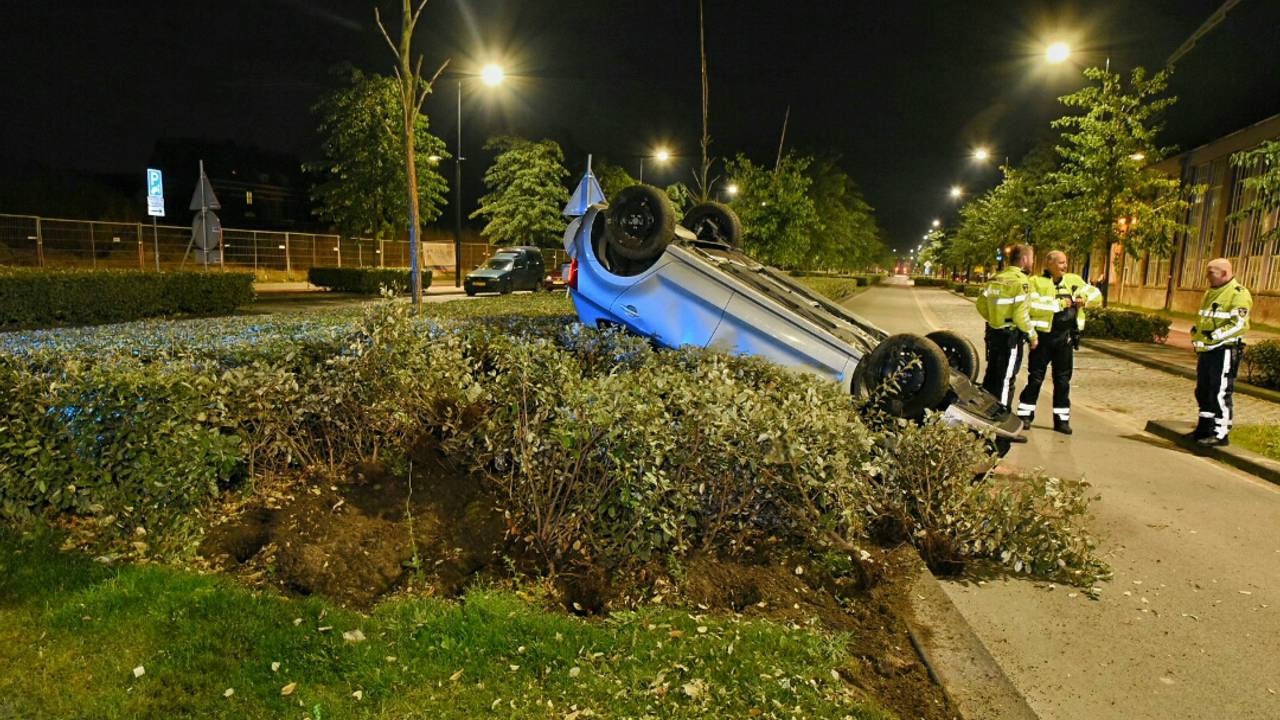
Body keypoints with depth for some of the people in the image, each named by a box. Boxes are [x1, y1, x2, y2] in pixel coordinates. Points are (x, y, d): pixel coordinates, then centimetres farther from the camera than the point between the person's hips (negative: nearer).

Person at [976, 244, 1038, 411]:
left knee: (992, 373, 18)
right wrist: (1032, 335, -10)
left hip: (993, 332, 7)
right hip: (1011, 335, -7)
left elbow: (981, 303, 10)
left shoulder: (996, 278, 6)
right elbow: (1021, 315, -21)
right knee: (1006, 378, 1)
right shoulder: (1020, 281, -16)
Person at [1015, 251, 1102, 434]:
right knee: (1035, 378, 2)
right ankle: (1025, 414, 12)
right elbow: (1033, 305, -19)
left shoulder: (1074, 280, 11)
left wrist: (1085, 299, -9)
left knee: (1063, 380, 10)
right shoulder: (1036, 282, -5)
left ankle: (1062, 418, 18)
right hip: (1043, 336, -4)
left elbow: (1096, 294, 12)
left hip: (1066, 338, 4)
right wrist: (1059, 304, -17)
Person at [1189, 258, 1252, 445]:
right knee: (1203, 391, 14)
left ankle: (1221, 434, 0)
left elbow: (1239, 324, -21)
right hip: (1206, 350, 9)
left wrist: (1215, 335, -25)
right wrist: (1197, 332, 13)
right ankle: (1205, 429, 25)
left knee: (1220, 393, -6)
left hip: (1225, 351, -9)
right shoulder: (1211, 292, 17)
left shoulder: (1238, 294, -12)